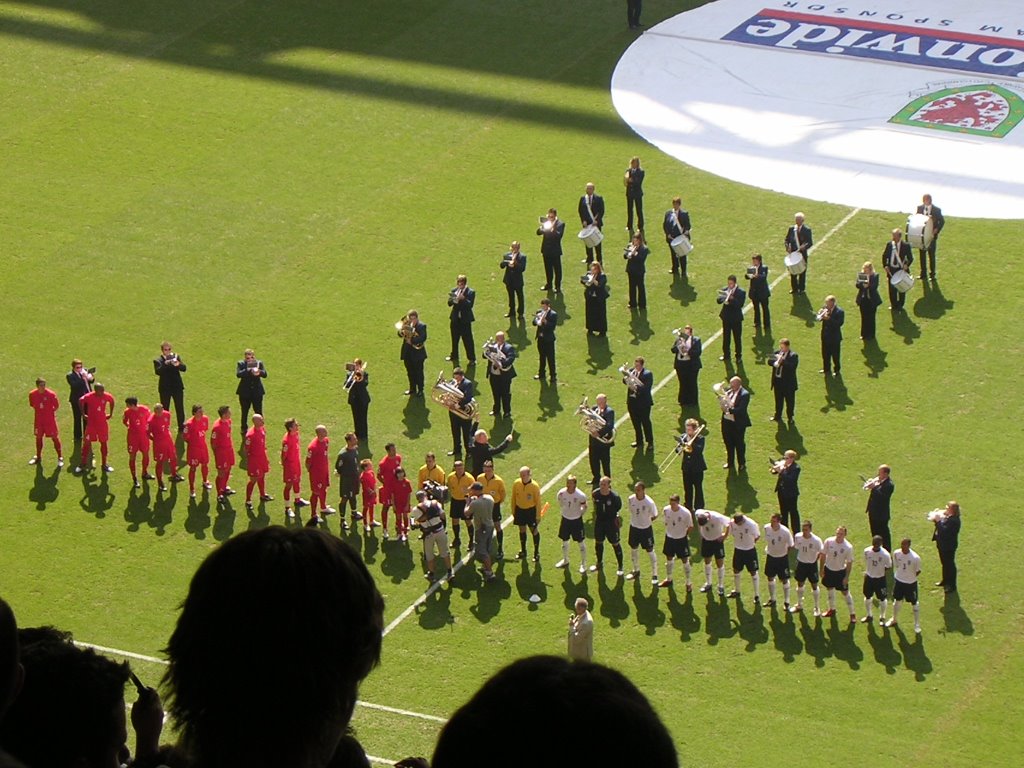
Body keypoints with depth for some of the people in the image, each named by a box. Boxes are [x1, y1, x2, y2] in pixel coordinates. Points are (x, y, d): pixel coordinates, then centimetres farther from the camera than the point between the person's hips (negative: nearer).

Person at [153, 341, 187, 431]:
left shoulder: (176, 357, 4)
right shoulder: (158, 361, -3)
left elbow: (184, 368, -7)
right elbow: (157, 371, -20)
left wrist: (178, 365, -28)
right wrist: (165, 364, -33)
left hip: (177, 387, 2)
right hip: (165, 388, -2)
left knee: (180, 408, 7)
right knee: (165, 409, 3)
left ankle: (181, 426, 19)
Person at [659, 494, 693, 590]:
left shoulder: (685, 513, -24)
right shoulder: (666, 510, -13)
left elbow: (690, 526, -8)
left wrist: (685, 534, -3)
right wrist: (669, 531, 5)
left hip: (681, 539, -4)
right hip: (669, 538, 4)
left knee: (685, 561, 3)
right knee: (669, 558, 17)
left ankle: (689, 583, 15)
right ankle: (668, 579, 37)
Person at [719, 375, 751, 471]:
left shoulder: (744, 394, -18)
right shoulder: (729, 391, 2)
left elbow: (741, 410, -24)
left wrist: (730, 409, -32)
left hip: (738, 423, -7)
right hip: (727, 421, 7)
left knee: (739, 444, 7)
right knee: (728, 442, 19)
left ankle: (742, 464, 24)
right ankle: (730, 462, 36)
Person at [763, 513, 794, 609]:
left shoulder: (785, 532, -26)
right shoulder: (767, 528, -14)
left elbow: (790, 546, -11)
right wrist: (767, 549, 5)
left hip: (782, 558, -4)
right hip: (770, 556, 4)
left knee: (785, 580, 4)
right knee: (770, 578, 15)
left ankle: (786, 602, 18)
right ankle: (772, 599, 33)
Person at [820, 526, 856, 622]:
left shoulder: (848, 547, -21)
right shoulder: (829, 541, -15)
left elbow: (849, 563, -12)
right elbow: (823, 555, -2)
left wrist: (846, 577, -11)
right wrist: (822, 569, 1)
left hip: (841, 571, -3)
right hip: (829, 569, 3)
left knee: (845, 592, 1)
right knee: (830, 589, 19)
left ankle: (852, 614, 13)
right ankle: (832, 609, 39)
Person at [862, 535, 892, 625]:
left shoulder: (885, 555, -23)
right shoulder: (867, 551, -12)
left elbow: (888, 567, -9)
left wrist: (881, 571, -16)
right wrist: (867, 572, 4)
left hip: (880, 579, -4)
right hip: (869, 577, 4)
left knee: (882, 599, 11)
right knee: (867, 597, 18)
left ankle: (882, 617, 32)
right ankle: (868, 616, 40)